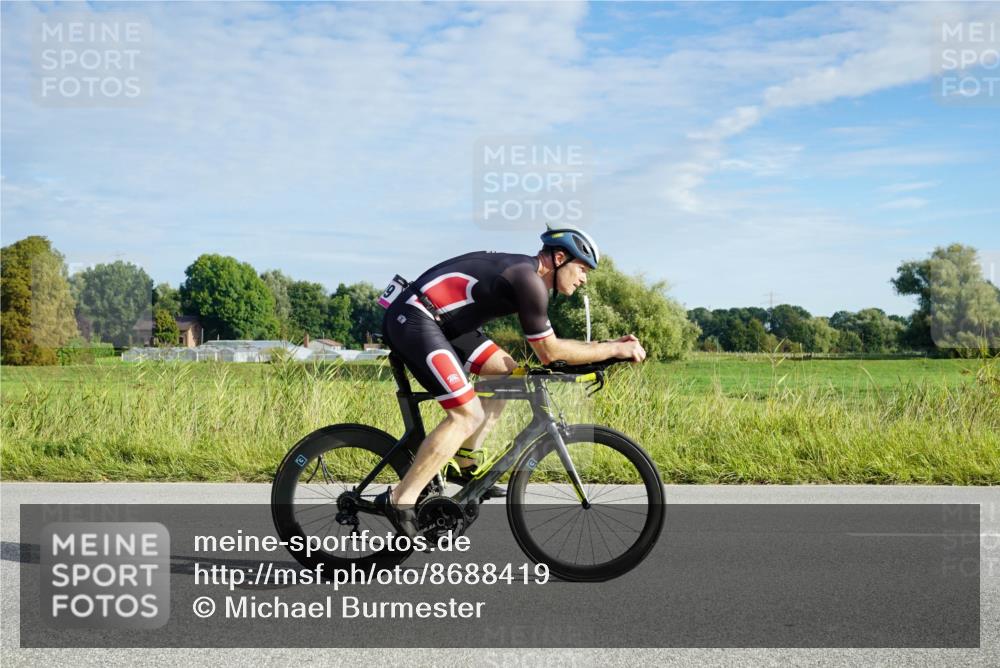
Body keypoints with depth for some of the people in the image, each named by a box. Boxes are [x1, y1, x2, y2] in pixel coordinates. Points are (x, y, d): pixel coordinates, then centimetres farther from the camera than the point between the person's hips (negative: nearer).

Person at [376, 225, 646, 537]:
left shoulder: (522, 271, 15)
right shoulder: (529, 280, -15)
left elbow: (545, 345, 18)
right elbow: (549, 352, -10)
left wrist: (607, 346, 14)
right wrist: (614, 349, -4)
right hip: (412, 317, -10)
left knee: (508, 373, 11)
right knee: (468, 416, -15)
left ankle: (462, 465, 16)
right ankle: (400, 500, -12)